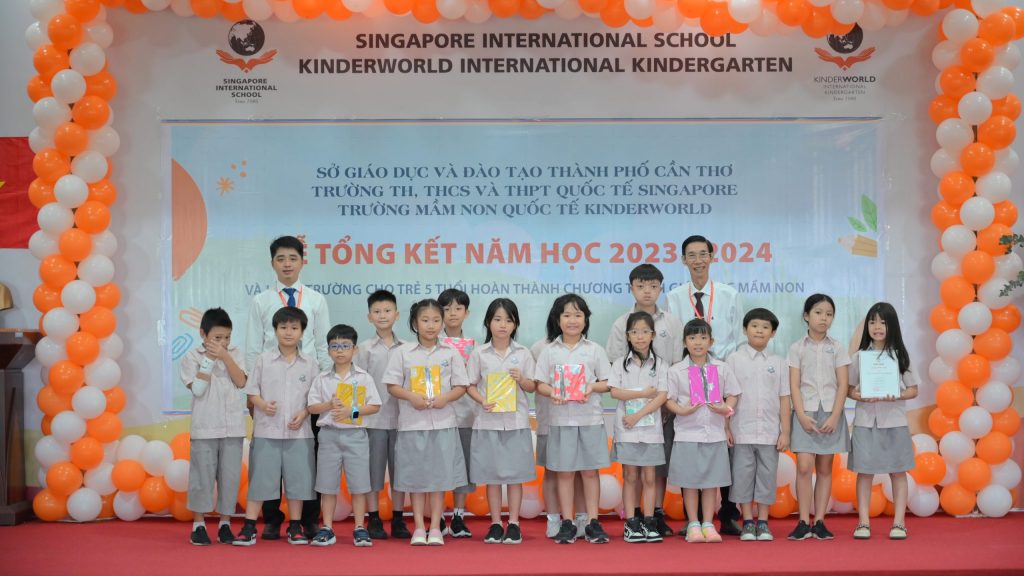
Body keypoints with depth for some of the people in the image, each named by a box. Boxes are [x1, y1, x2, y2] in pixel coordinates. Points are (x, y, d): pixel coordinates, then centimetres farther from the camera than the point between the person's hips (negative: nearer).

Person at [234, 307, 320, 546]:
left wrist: (304, 413, -8)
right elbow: (251, 391, 3)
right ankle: (249, 527, 8)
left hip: (298, 432, 1)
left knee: (296, 478, 6)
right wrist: (263, 405, -15)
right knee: (260, 478, 1)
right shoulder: (264, 360, 3)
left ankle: (295, 527, 18)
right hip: (266, 430, -1)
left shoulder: (310, 363, 5)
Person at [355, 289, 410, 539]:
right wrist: (360, 416, -6)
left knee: (399, 469, 7)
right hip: (374, 418, -2)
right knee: (373, 470, 2)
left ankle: (398, 520, 16)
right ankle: (374, 521, 11)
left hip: (400, 418, 2)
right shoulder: (365, 348, 2)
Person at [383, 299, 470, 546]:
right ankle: (419, 527, 14)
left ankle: (435, 527, 12)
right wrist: (411, 397, -15)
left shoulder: (451, 352, 5)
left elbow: (461, 386, 5)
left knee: (440, 475, 3)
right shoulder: (402, 352, 2)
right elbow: (392, 385, 2)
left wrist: (444, 398, -14)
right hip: (412, 422, 0)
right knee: (416, 476, 5)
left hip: (443, 422, 1)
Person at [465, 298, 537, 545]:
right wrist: (483, 401, -13)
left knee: (515, 474, 3)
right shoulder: (479, 353, 2)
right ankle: (496, 523, 15)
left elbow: (532, 386, 8)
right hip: (488, 421, 0)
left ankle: (513, 523, 13)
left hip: (516, 421, 0)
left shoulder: (523, 353, 4)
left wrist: (521, 380, -13)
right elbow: (470, 385, 4)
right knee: (492, 475, 5)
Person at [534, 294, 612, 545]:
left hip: (590, 418, 0)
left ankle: (593, 522, 13)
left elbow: (606, 383, 6)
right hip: (561, 418, 0)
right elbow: (540, 383, 3)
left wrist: (592, 387, -15)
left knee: (590, 470, 4)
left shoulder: (594, 350, 5)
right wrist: (552, 393, -17)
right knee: (565, 472, 5)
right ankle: (567, 523, 13)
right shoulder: (549, 351, 4)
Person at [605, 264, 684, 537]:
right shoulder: (621, 324, 1)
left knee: (661, 461, 4)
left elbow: (678, 365, 5)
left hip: (665, 404, 1)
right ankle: (634, 517, 8)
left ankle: (658, 515, 14)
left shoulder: (672, 322, 5)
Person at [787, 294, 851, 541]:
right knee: (804, 467, -9)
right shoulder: (797, 348, 3)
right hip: (805, 413, -1)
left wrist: (834, 417, -9)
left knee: (825, 469, 5)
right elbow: (794, 385, -1)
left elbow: (842, 385, 0)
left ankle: (819, 522, 10)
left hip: (830, 412, 1)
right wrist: (801, 416, -12)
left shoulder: (837, 347, 5)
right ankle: (804, 522, -3)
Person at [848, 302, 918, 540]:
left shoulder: (900, 355, 3)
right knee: (864, 472, 1)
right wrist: (858, 396, -15)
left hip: (893, 420, 0)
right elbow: (849, 387, 6)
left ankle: (899, 523, 12)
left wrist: (897, 396, -15)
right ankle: (863, 523, 7)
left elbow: (913, 389, 4)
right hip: (865, 420, 0)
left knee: (897, 471, 4)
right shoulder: (859, 356, 4)